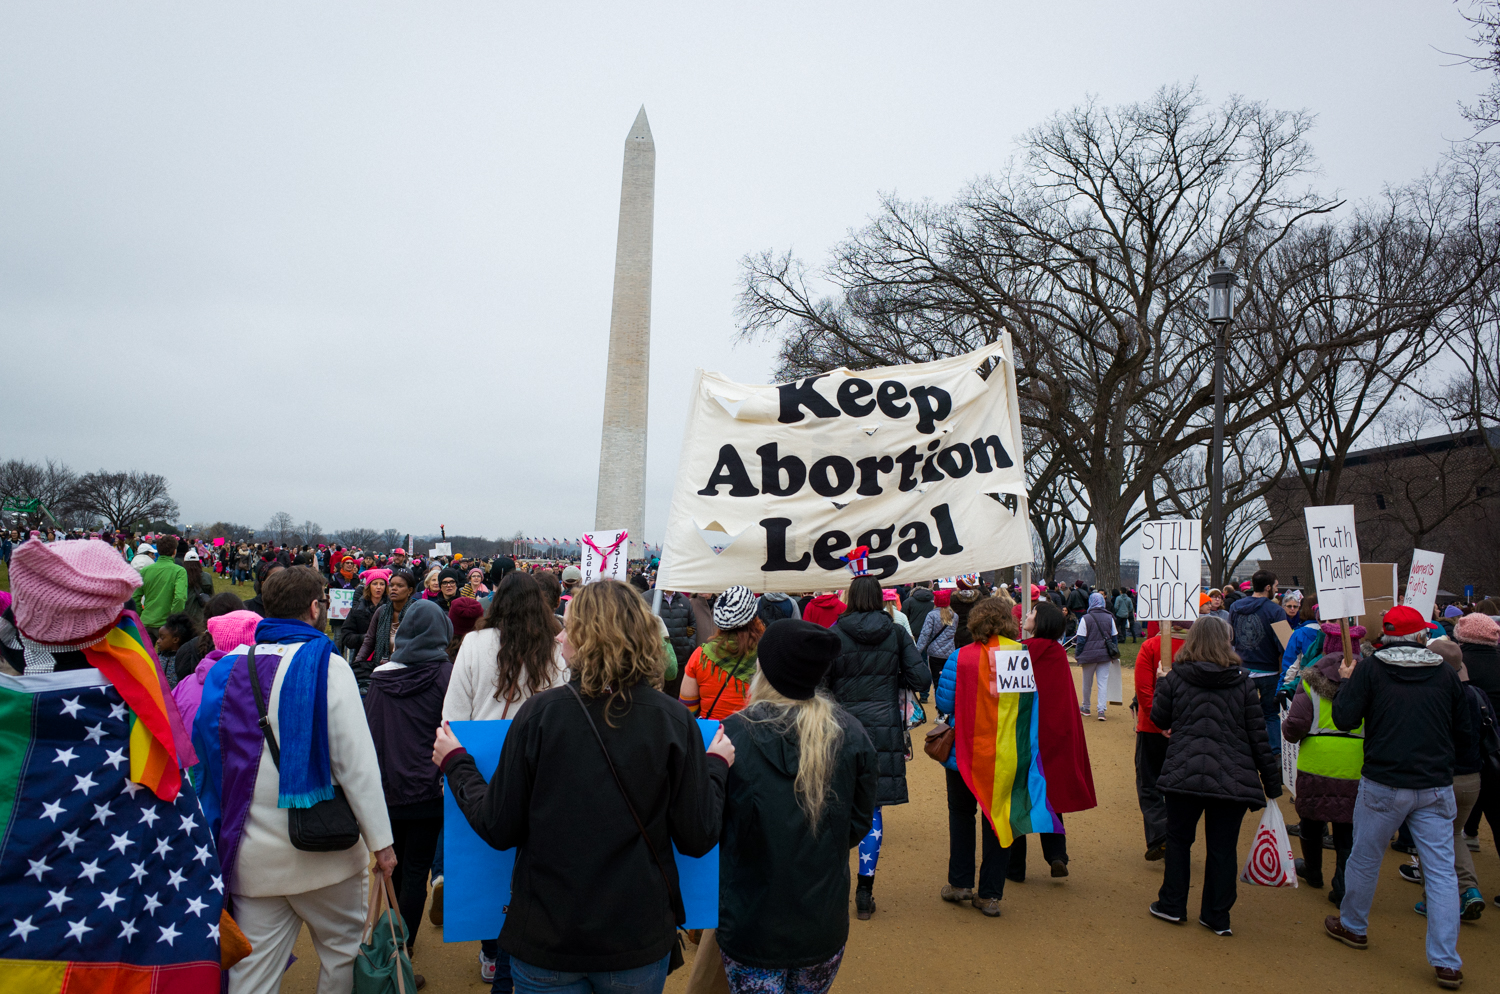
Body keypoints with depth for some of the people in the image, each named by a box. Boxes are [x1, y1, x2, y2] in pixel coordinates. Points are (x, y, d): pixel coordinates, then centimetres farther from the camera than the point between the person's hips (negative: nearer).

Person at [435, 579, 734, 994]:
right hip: (639, 942, 1)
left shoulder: (540, 712, -15)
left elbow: (498, 829, -8)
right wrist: (716, 767, 8)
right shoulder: (673, 719, -12)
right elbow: (698, 838, -9)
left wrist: (455, 763, 7)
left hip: (545, 942, -1)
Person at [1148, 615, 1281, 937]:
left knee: (1178, 839, 16)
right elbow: (1258, 735, 2)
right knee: (1223, 848, 11)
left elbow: (1160, 720, 8)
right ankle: (1217, 917, 19)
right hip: (1233, 778, 1)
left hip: (1183, 774, 0)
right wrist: (1272, 782, 9)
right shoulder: (1242, 682, 0)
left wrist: (1160, 685, 23)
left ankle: (1172, 905, 24)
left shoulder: (1175, 678, -3)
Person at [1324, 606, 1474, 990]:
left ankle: (1353, 927, 32)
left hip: (1383, 785, -2)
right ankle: (1447, 962, 8)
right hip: (1436, 788, 2)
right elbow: (1464, 736, 7)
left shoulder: (1369, 670, -7)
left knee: (1365, 859, 15)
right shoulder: (1446, 674, 1)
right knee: (1441, 871, 7)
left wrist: (1347, 683, 6)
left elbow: (1344, 719, -10)